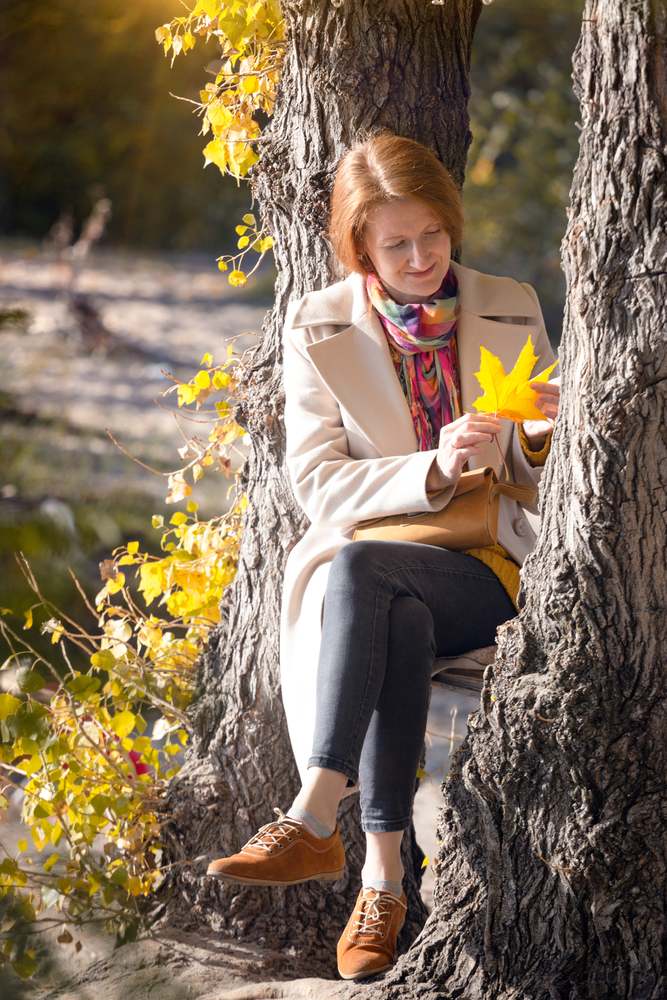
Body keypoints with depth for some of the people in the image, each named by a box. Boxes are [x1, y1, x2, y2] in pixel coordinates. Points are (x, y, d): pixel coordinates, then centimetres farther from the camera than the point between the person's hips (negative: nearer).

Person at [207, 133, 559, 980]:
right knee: (401, 624, -37)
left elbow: (539, 479, 13)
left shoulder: (512, 312, 9)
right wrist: (433, 470, -18)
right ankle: (382, 878, -39)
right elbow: (318, 484, -2)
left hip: (487, 569, 0)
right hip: (373, 572, 0)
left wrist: (539, 437, -12)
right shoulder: (318, 329, 5)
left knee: (359, 570, -33)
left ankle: (311, 822, -39)